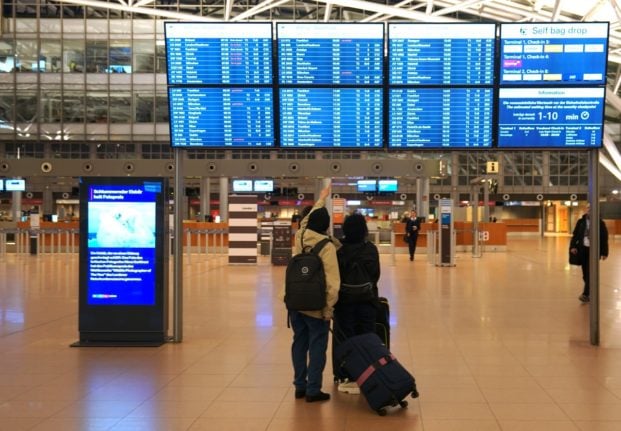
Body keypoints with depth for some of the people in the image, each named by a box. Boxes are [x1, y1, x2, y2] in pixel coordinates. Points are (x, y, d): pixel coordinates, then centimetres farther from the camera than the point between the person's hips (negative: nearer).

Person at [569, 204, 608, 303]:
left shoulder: (600, 223, -2)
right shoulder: (581, 221, 6)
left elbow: (604, 238, -1)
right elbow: (575, 235, 5)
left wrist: (604, 252, -4)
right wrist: (573, 246, -9)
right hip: (582, 249, 4)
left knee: (589, 273, -9)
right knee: (585, 273, 8)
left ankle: (586, 294, -10)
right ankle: (590, 292, 20)